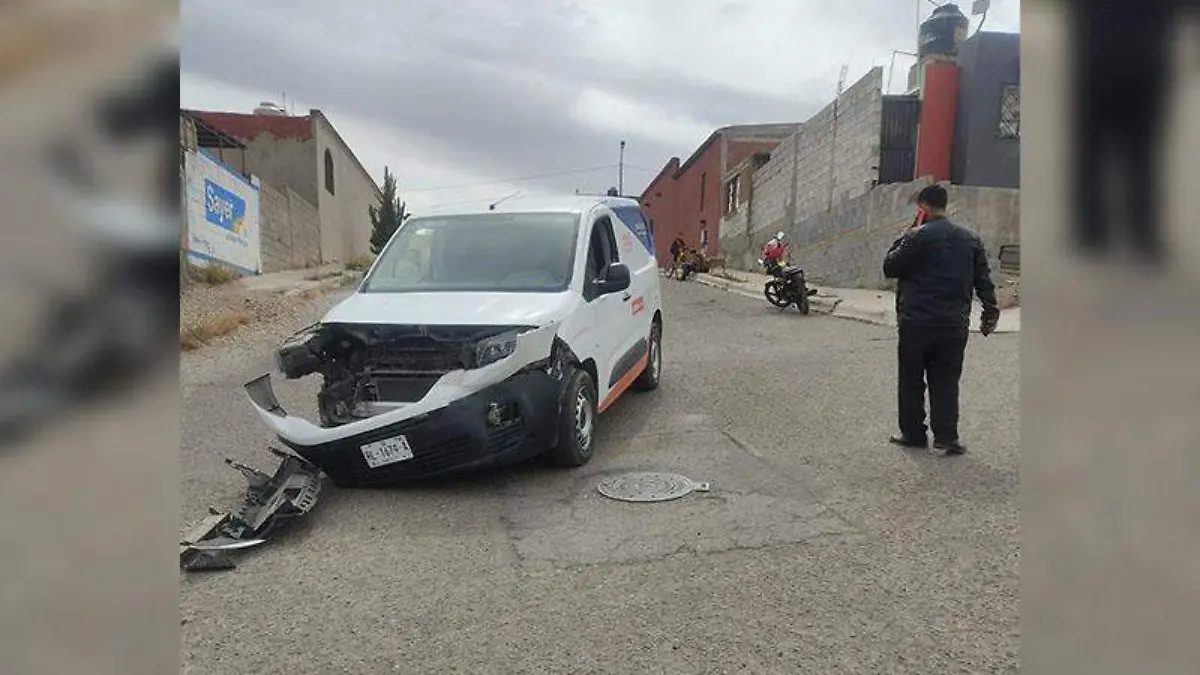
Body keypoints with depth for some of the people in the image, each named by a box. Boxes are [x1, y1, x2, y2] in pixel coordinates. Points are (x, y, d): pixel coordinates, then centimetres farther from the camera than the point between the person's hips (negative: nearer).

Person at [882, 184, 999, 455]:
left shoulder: (917, 236, -10)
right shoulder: (971, 239, 7)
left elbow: (889, 268, -2)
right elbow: (983, 280, 9)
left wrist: (904, 237, 4)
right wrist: (990, 313, 15)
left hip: (916, 322, -4)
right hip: (954, 325, 4)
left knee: (911, 381, 8)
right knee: (946, 382, 9)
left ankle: (913, 433, 15)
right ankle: (946, 436, 7)